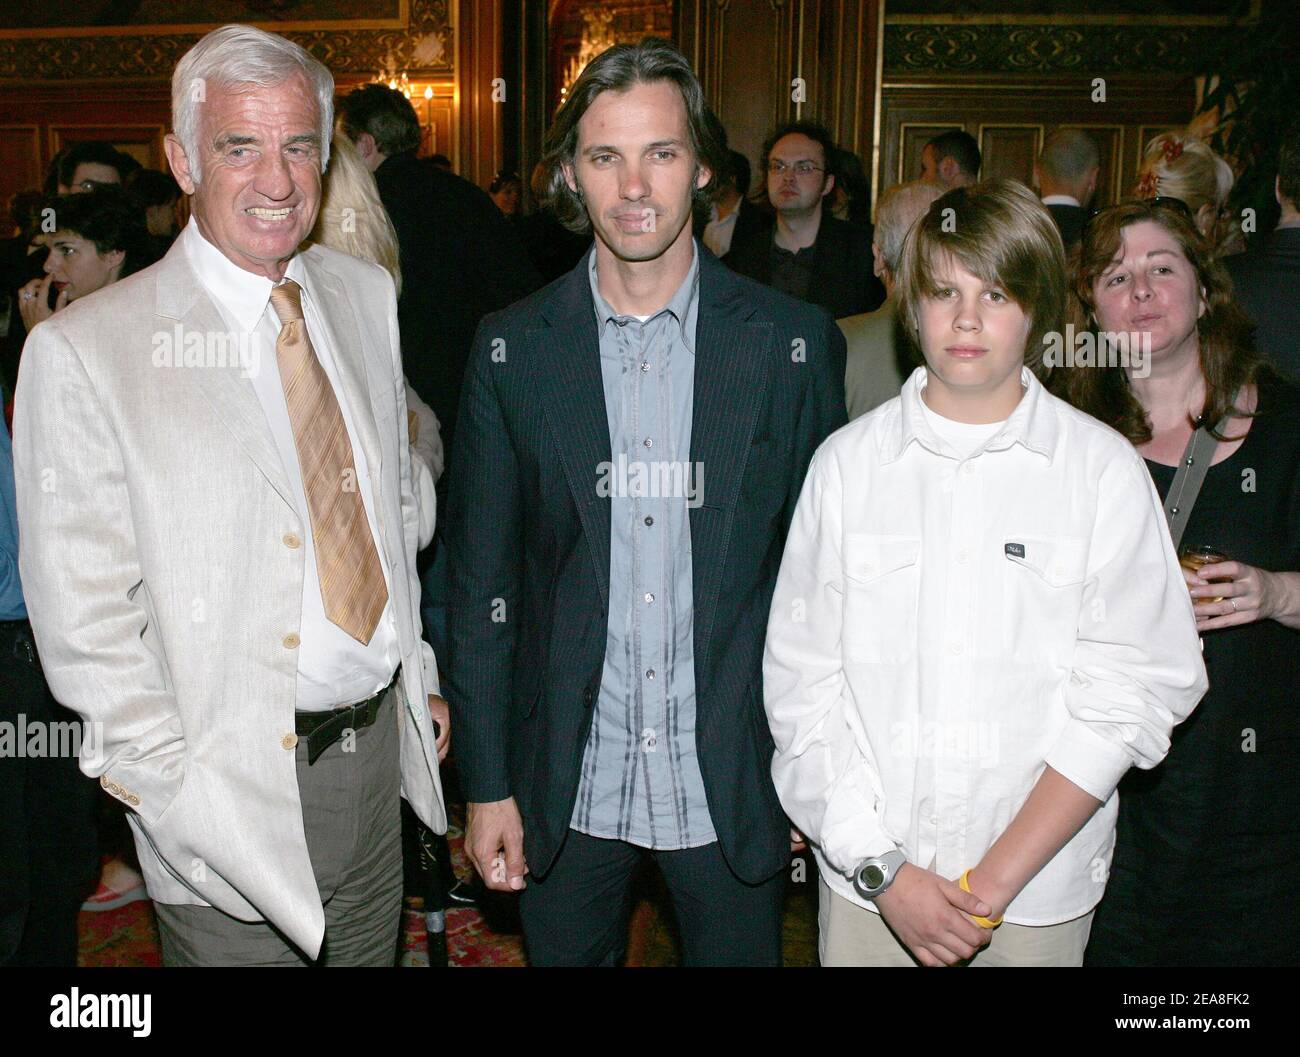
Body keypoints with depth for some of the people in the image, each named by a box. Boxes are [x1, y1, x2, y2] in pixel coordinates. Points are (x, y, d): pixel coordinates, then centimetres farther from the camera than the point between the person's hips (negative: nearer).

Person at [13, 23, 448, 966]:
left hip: (381, 750, 5)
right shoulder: (84, 351, -12)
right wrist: (182, 794, -14)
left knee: (374, 955, 20)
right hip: (233, 794, -5)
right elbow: (83, 619, -11)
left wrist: (419, 669, 11)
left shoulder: (367, 295, 5)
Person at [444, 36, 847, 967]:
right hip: (566, 792, 1)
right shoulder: (511, 350, -4)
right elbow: (482, 580, 0)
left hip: (736, 787, 0)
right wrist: (486, 785, -1)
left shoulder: (795, 343, -6)